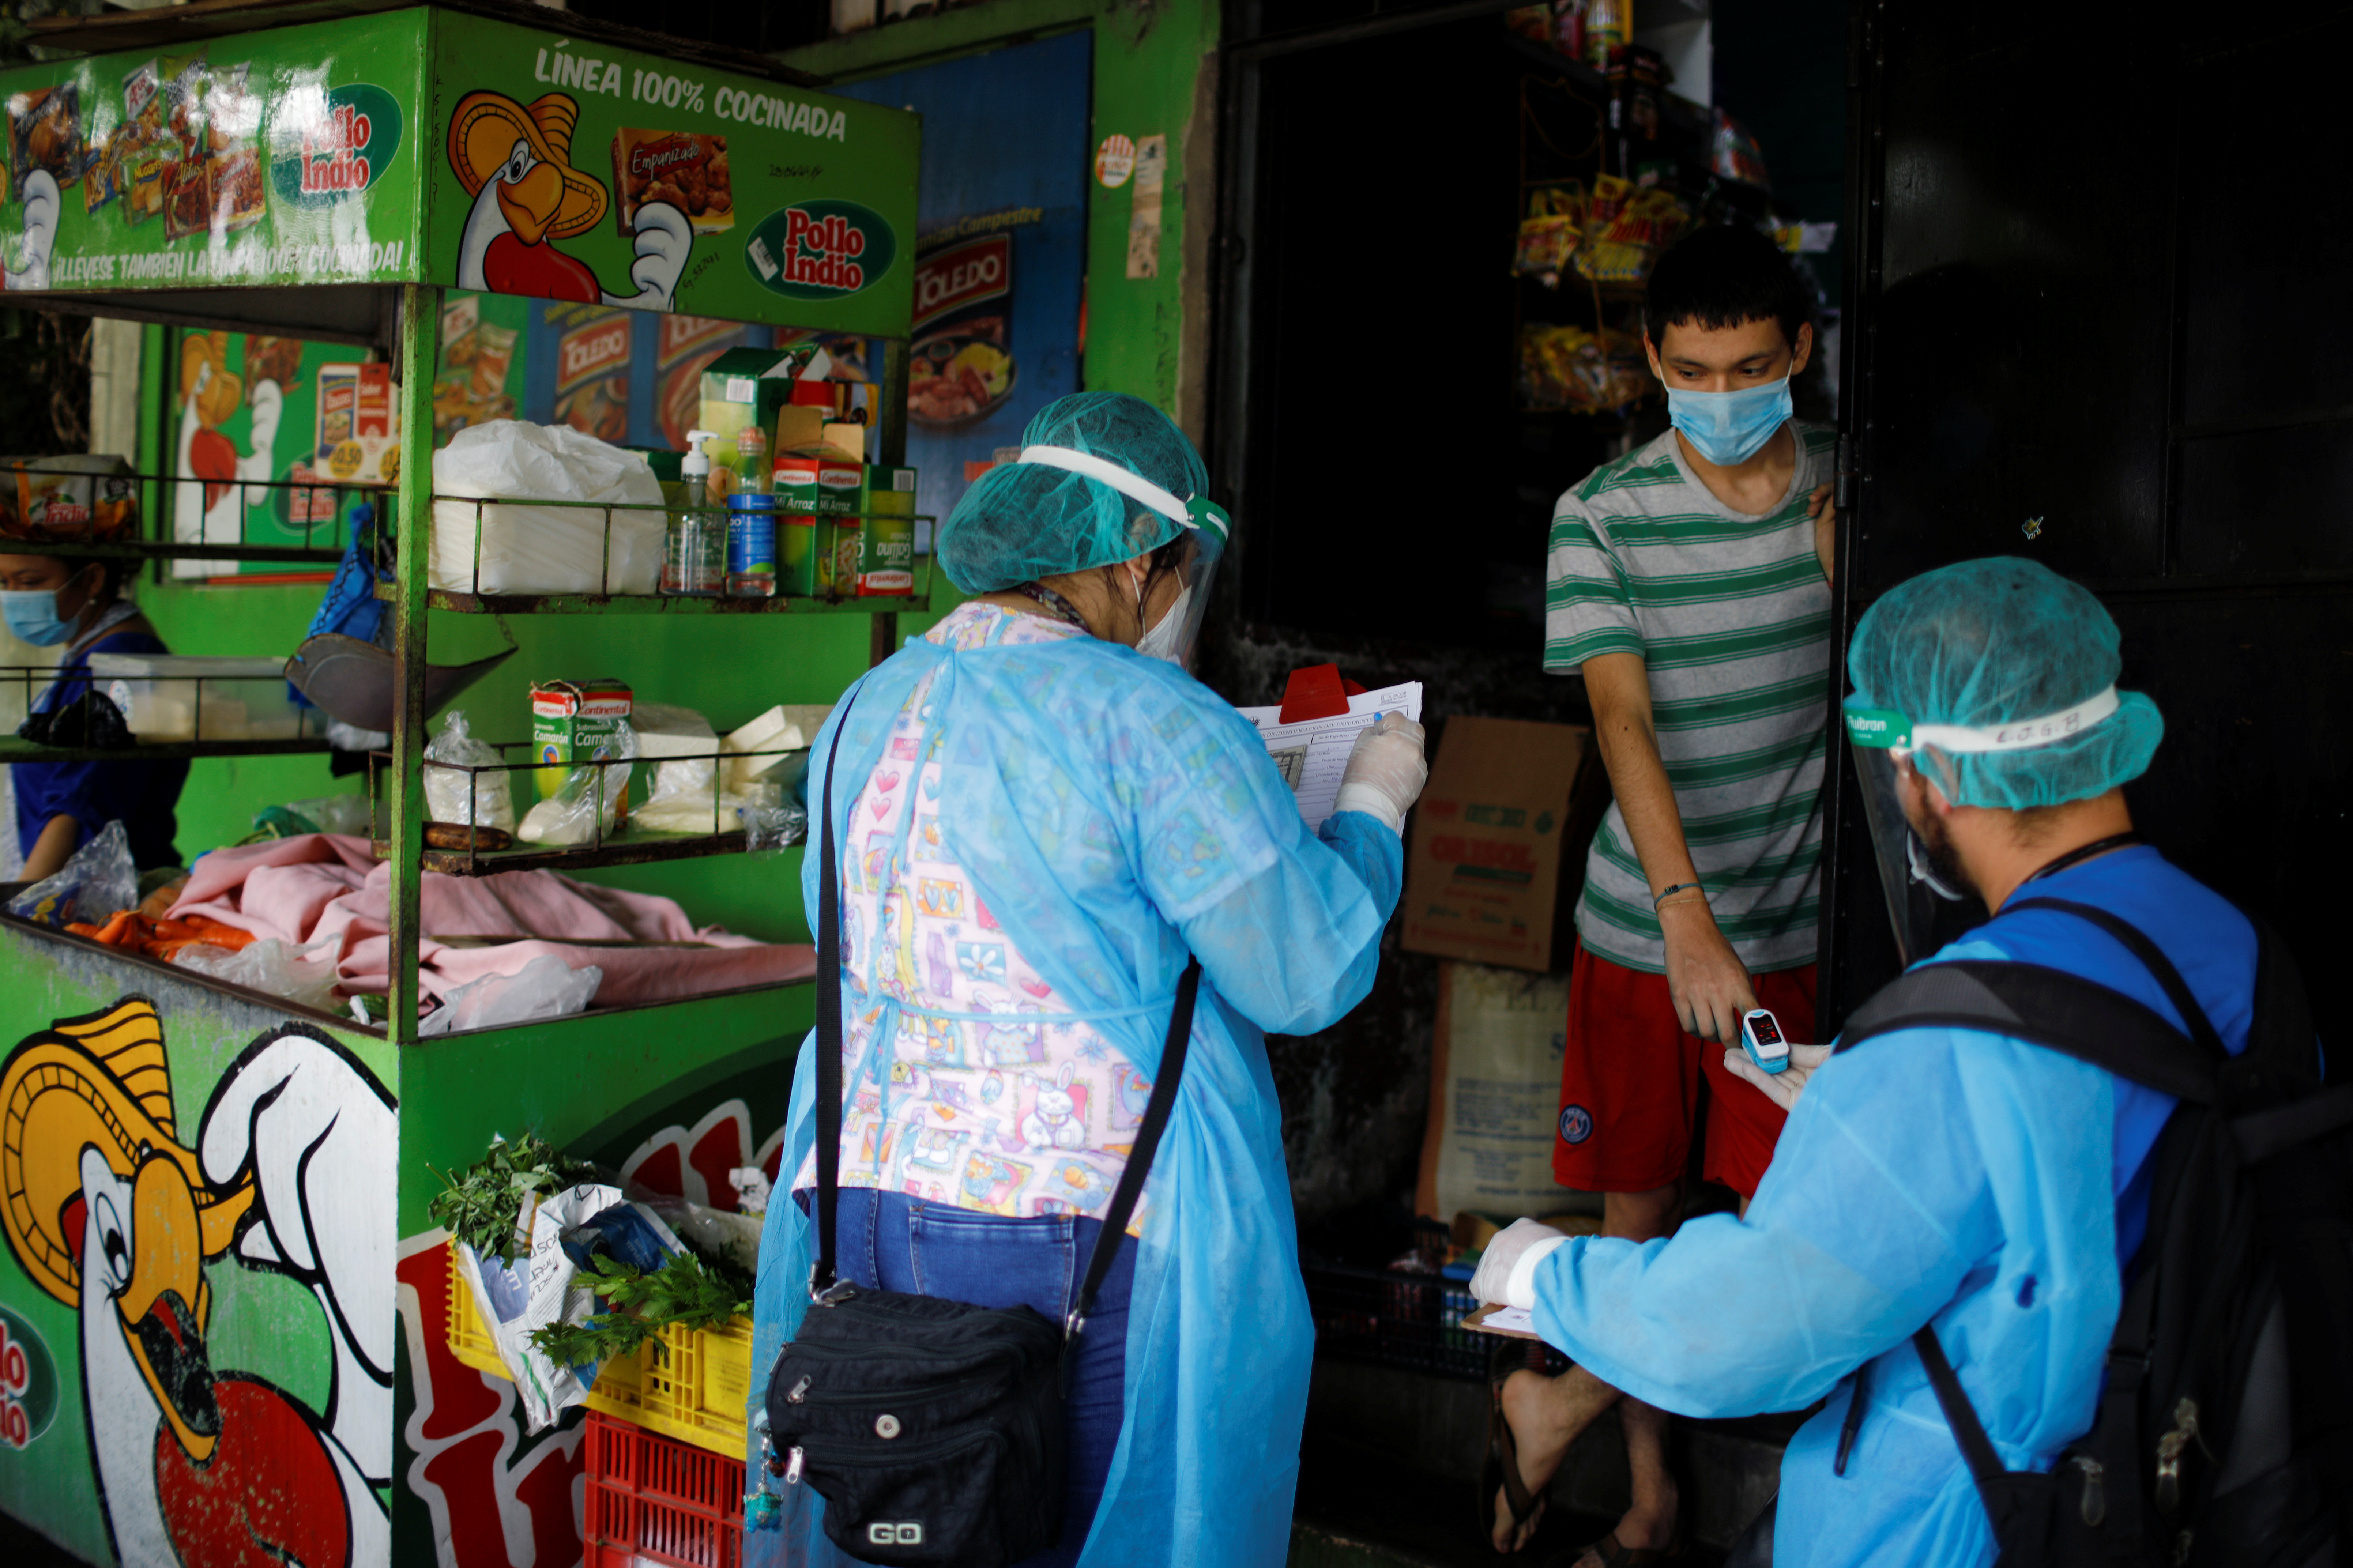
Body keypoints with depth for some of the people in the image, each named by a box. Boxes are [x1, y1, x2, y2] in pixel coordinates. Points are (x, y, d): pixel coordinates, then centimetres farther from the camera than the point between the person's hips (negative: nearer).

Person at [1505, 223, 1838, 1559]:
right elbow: (1622, 718, -15)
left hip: (1798, 917, 1)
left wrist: (1835, 529, -14)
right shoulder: (1605, 513, -6)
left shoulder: (1850, 485, 0)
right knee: (1638, 1210, 9)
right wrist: (1687, 918, -26)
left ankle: (1572, 1400, 18)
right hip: (1642, 921, 0)